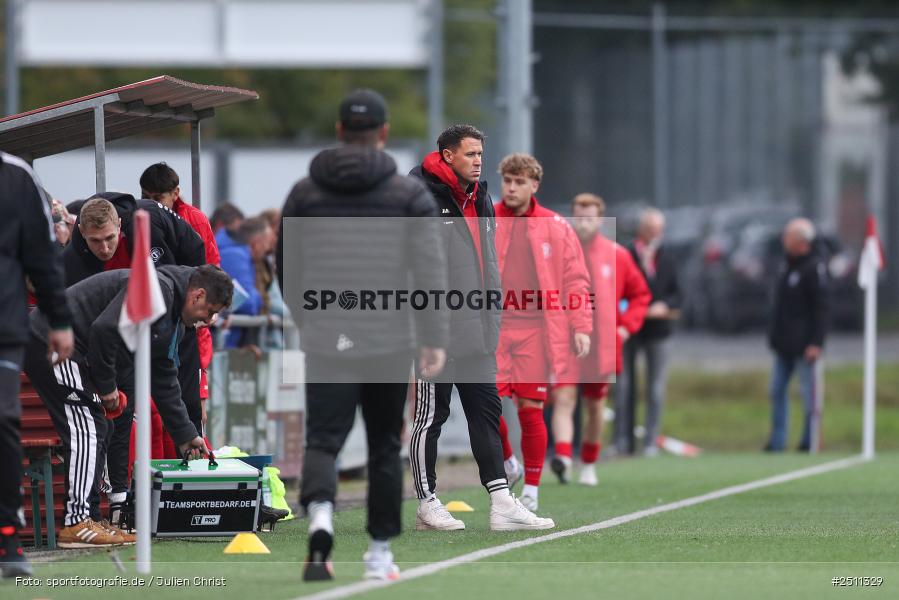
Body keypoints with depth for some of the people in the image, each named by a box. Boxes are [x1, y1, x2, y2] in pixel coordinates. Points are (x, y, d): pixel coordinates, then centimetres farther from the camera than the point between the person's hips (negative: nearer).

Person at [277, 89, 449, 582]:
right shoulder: (409, 194, 1)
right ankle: (379, 553, 15)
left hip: (325, 341, 1)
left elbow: (286, 269, 12)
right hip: (389, 341, -1)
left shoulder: (305, 193, 6)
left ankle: (320, 514, -31)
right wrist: (435, 337, -5)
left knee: (323, 439, -1)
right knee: (385, 447, 11)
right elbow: (430, 271, -6)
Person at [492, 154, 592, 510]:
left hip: (535, 331, -1)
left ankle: (531, 489, 11)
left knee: (530, 409, -1)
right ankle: (506, 462, 20)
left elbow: (575, 280, 7)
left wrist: (581, 327, -1)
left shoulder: (556, 227, 6)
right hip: (493, 328, 1)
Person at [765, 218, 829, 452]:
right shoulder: (787, 263, 13)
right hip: (784, 344, 9)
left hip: (804, 343, -9)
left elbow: (822, 308, -16)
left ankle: (809, 441, 2)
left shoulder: (814, 268, -13)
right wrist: (775, 335, 17)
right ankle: (777, 441, 14)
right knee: (777, 390, 9)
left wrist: (816, 343, -21)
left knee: (809, 393, -2)